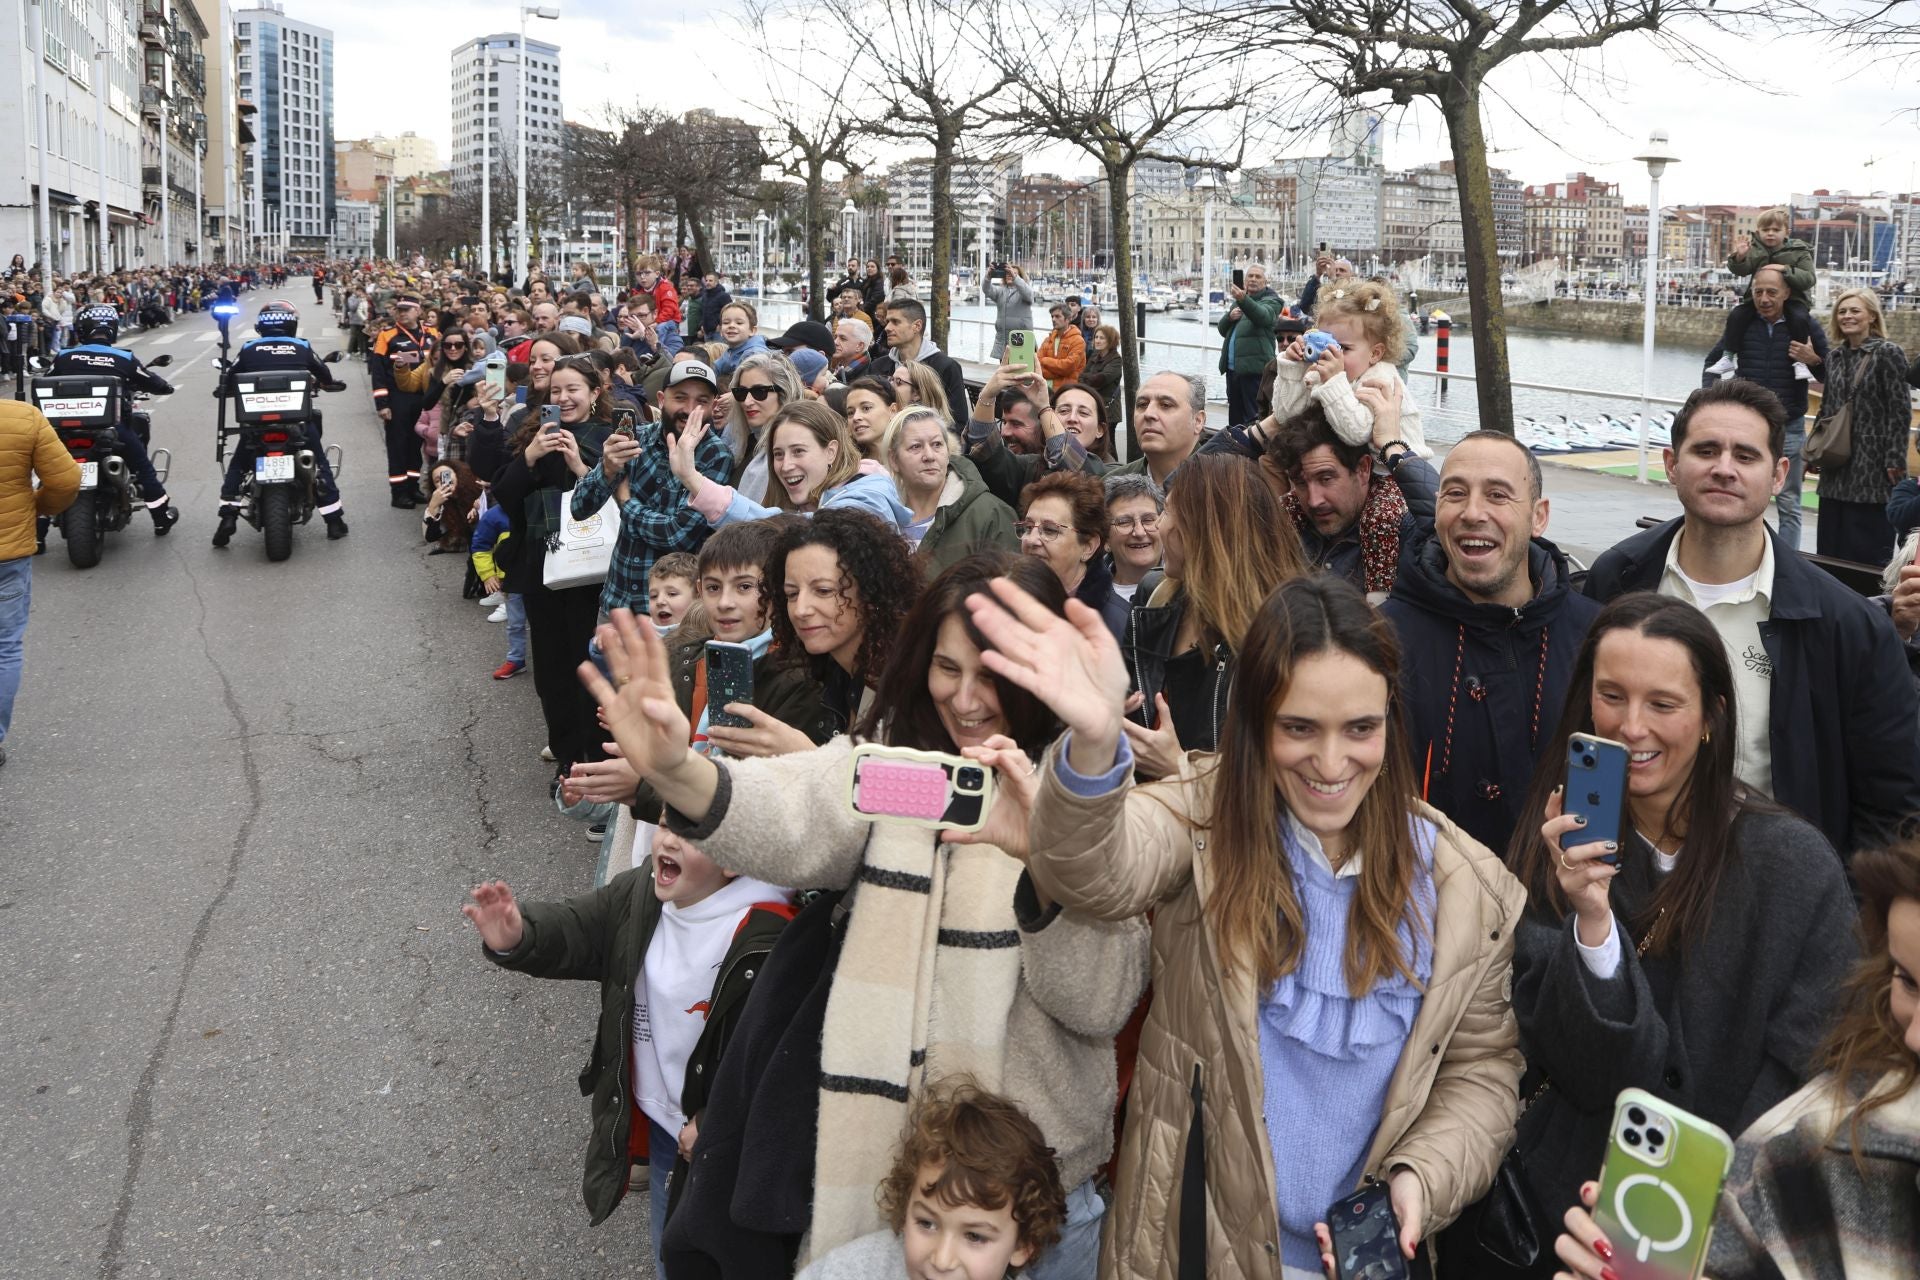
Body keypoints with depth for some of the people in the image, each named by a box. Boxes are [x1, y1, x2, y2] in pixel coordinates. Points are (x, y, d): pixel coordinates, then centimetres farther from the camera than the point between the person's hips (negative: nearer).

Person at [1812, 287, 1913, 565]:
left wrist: (1895, 461, -15)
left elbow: (1900, 412, -10)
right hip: (1837, 465, 6)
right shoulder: (1835, 355, 11)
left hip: (1873, 466, -6)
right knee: (1830, 547, 9)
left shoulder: (1888, 353, -7)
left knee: (1869, 550, -3)